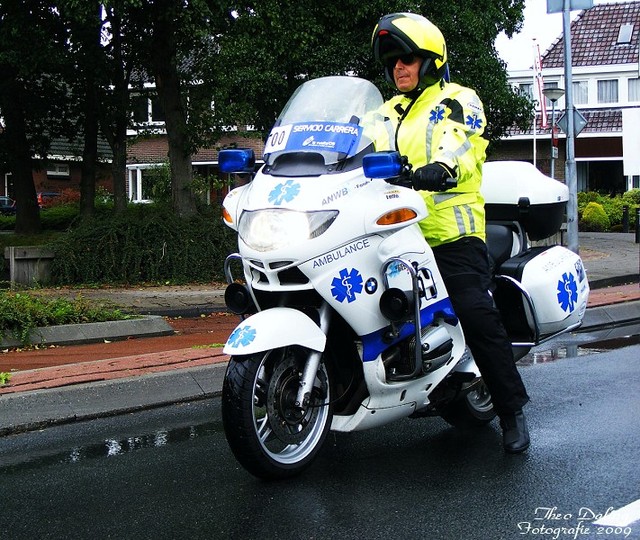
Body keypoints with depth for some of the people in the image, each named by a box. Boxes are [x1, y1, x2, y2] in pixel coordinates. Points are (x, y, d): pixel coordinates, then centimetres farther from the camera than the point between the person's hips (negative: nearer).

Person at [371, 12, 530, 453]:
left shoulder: (458, 101, 6)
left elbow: (460, 143, -15)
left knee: (477, 317, -19)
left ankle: (512, 409, -8)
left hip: (451, 234, -6)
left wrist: (440, 167, -37)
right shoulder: (387, 113, 27)